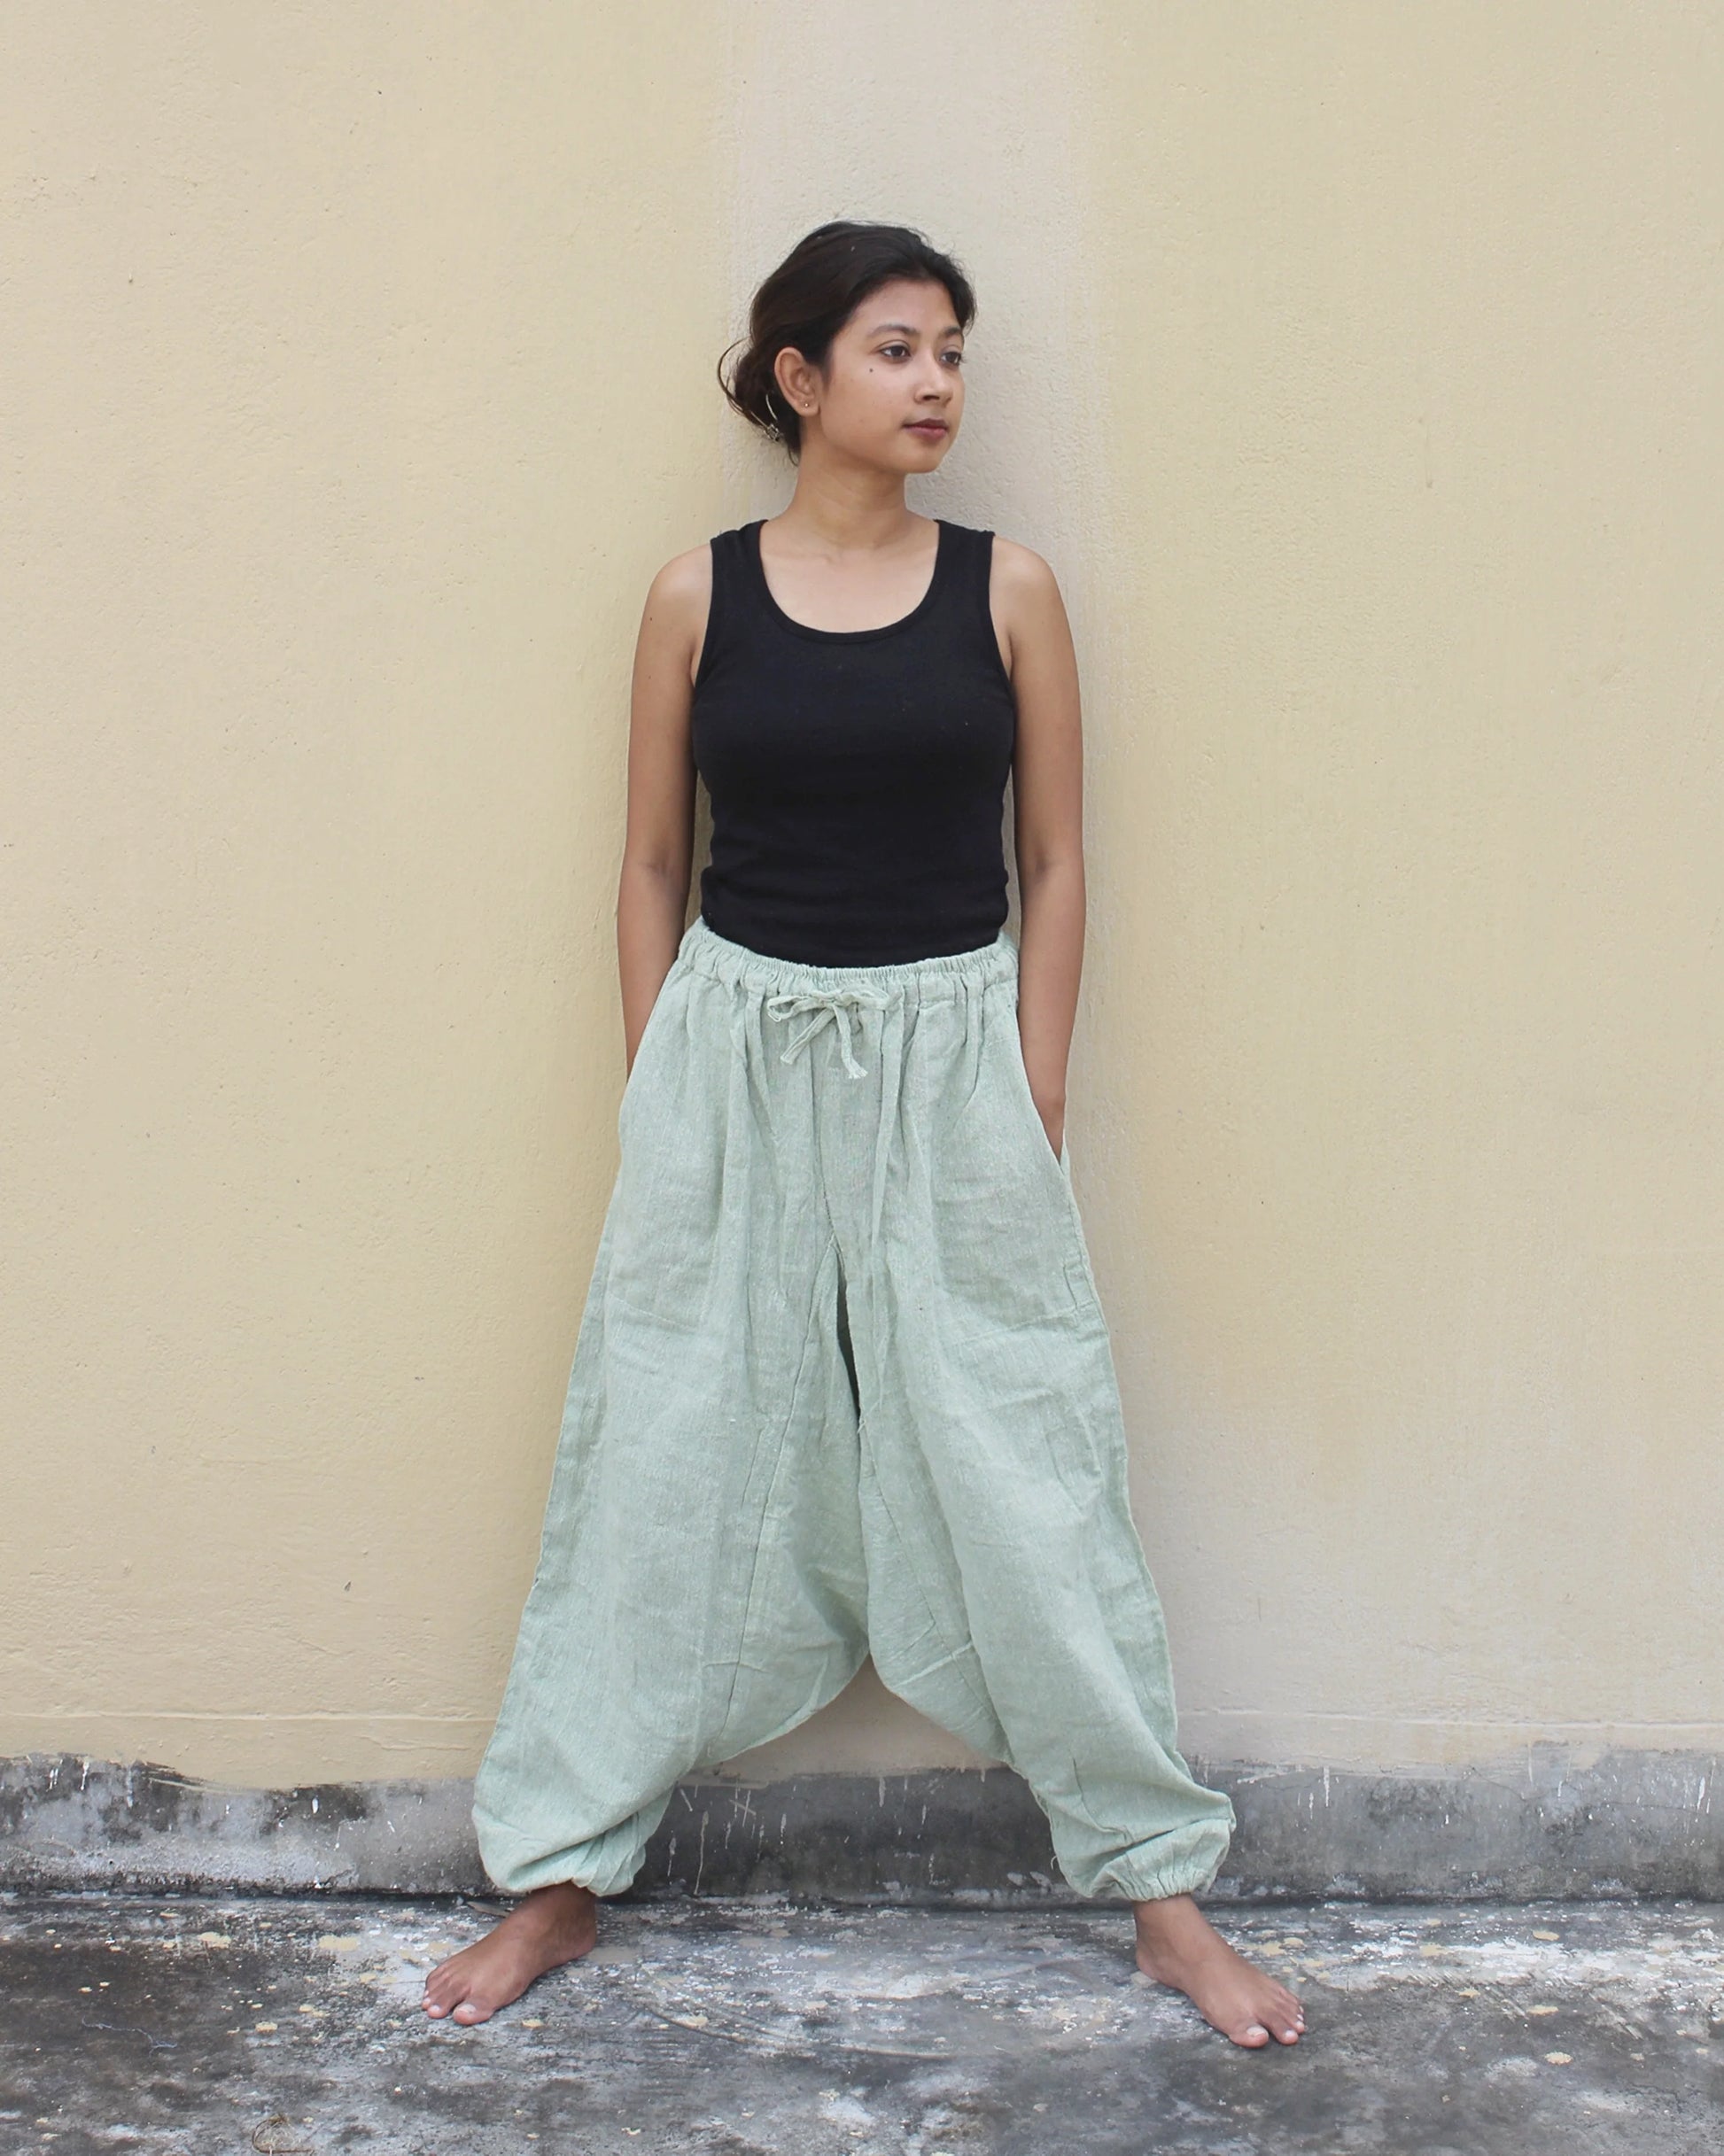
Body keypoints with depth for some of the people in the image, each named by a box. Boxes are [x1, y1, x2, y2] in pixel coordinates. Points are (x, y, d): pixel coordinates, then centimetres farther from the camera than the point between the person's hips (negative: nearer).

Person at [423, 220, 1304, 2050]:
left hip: (950, 1055, 0)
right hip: (734, 1046, 1)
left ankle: (1161, 1883, 19)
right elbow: (652, 863, 7)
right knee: (667, 1455, 7)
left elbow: (1053, 864, 4)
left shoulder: (1005, 590, 1)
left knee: (1021, 1467, 4)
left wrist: (1031, 1104, -2)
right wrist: (657, 1089, 2)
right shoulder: (699, 596, 2)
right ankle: (562, 1872, 23)